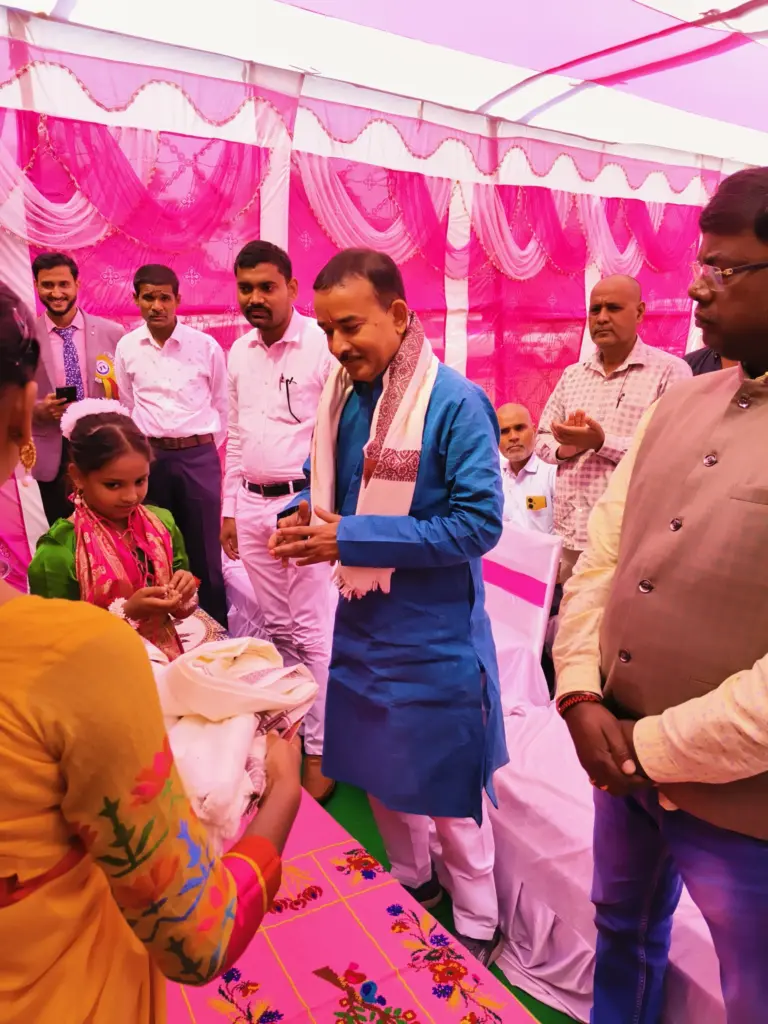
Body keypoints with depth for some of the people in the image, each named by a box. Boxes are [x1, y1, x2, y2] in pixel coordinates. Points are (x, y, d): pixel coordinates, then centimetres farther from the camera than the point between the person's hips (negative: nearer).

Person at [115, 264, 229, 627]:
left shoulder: (206, 346, -4)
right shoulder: (126, 347, 3)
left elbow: (222, 405, 5)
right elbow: (128, 407, 13)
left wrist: (205, 448, 7)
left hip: (198, 456, -2)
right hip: (150, 457, 3)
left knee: (204, 552, 5)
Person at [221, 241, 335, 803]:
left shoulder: (322, 345, -9)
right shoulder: (239, 352, 11)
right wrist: (229, 510, 15)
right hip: (253, 504, 6)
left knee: (314, 632, -1)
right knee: (277, 626, 15)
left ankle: (320, 754, 11)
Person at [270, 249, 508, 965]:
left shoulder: (454, 403, -19)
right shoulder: (338, 394, 1)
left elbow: (479, 522, -22)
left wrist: (350, 537, -25)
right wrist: (302, 516, -10)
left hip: (433, 636, -6)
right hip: (358, 620, 7)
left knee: (445, 786, 10)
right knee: (377, 771, 22)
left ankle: (478, 924, 35)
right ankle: (410, 880, 47)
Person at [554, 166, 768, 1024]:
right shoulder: (679, 405, 3)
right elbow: (602, 555, 4)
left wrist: (654, 749, -15)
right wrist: (581, 696, -6)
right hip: (620, 758, 6)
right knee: (623, 929, 27)